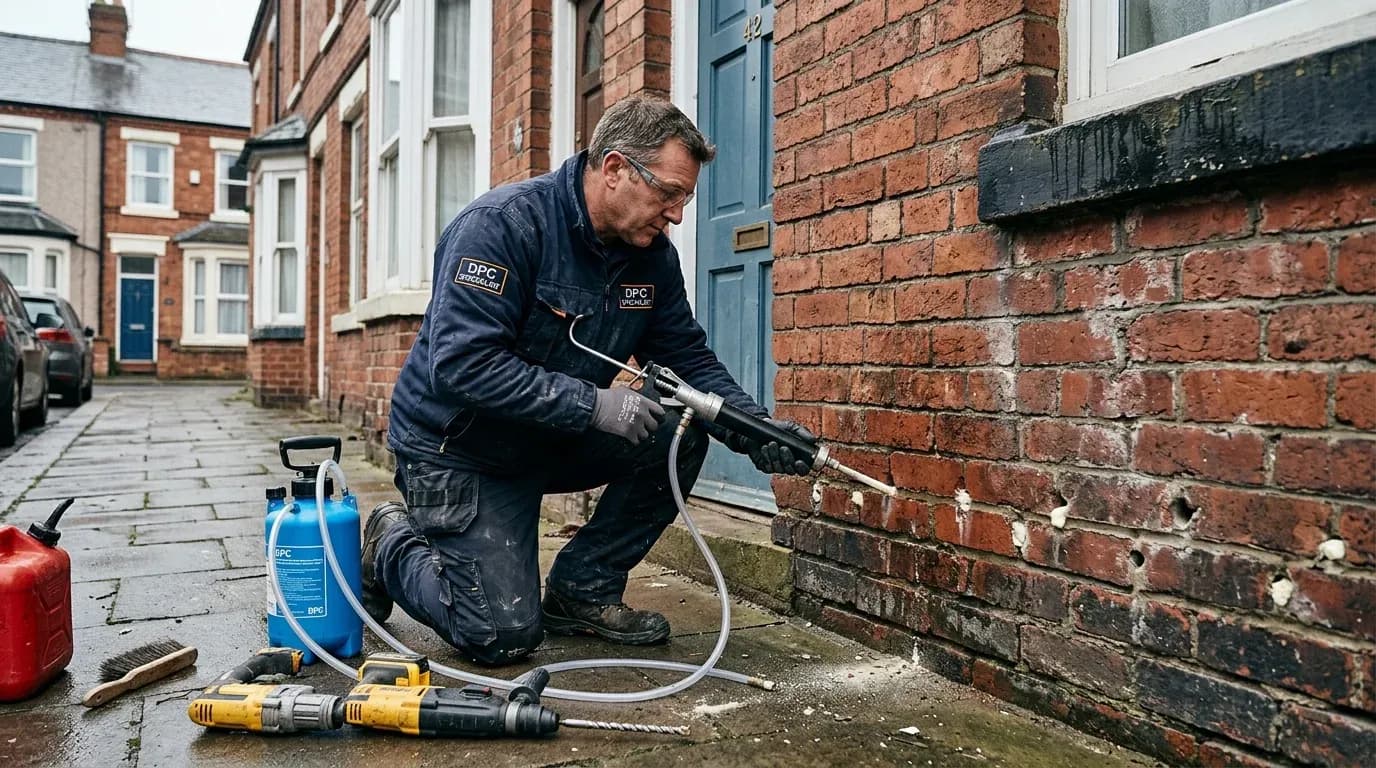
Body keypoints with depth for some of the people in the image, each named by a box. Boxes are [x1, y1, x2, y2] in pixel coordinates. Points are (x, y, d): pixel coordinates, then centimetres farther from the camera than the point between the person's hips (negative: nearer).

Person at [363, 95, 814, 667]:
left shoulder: (653, 255, -3)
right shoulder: (504, 223, -24)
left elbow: (688, 358, 1)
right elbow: (462, 365, -31)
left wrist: (755, 430, -16)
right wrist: (593, 404, -33)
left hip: (552, 443, 7)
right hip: (458, 447, -6)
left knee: (680, 433, -16)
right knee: (505, 635, -12)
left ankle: (583, 590, 1)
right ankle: (394, 547, 17)